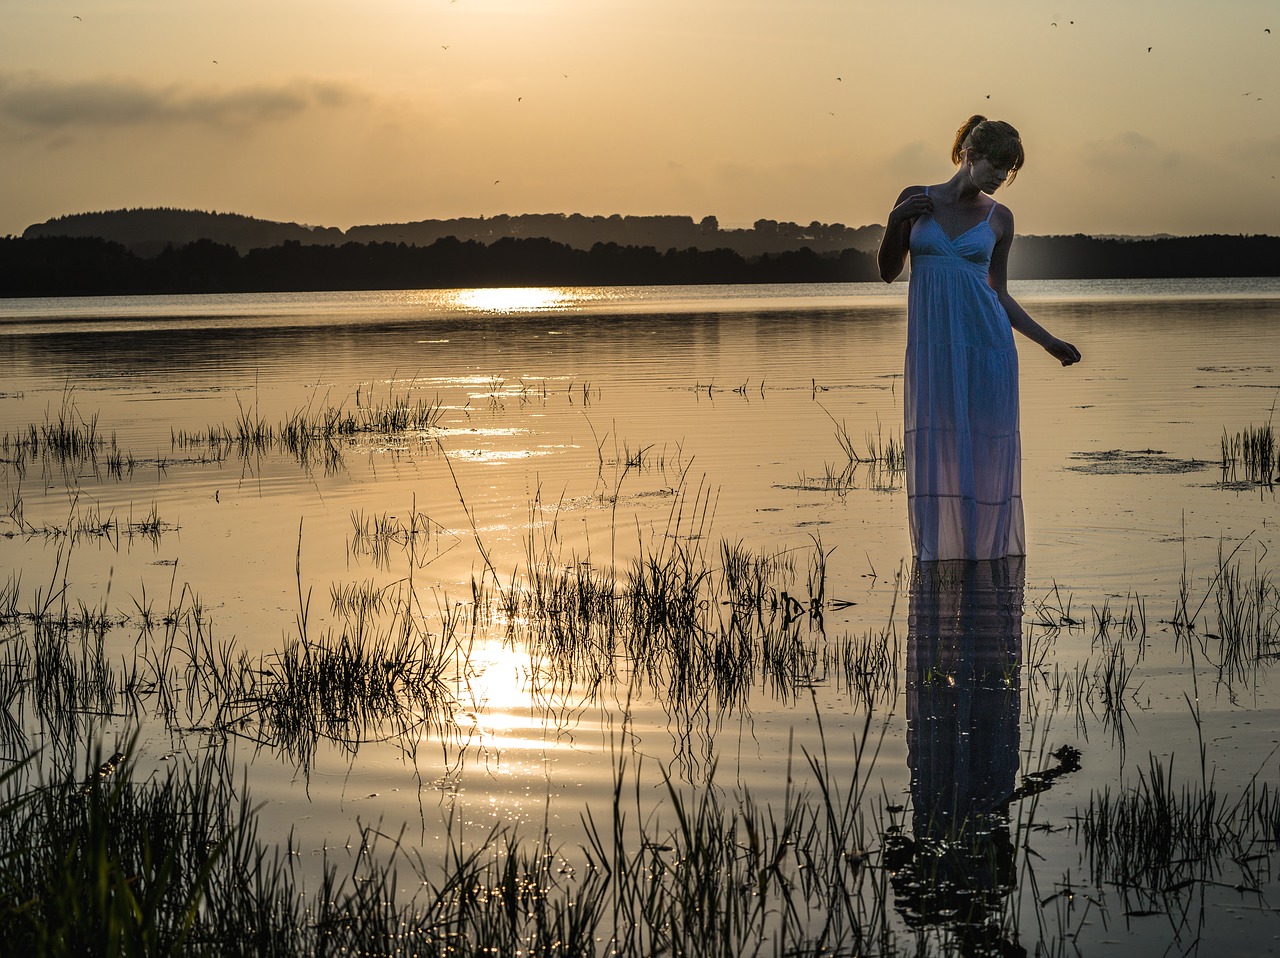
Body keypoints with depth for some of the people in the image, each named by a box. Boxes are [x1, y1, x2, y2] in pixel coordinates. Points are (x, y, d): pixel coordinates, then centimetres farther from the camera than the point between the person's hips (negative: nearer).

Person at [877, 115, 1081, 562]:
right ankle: (936, 554, 8)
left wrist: (1048, 341, 8)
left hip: (987, 343, 0)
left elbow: (1000, 294, 13)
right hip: (932, 345, 0)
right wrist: (895, 223, -6)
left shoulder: (998, 218, 8)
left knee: (987, 449, -1)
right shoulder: (917, 200, 7)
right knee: (934, 446, 0)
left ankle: (989, 552, 6)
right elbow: (888, 271, 10)